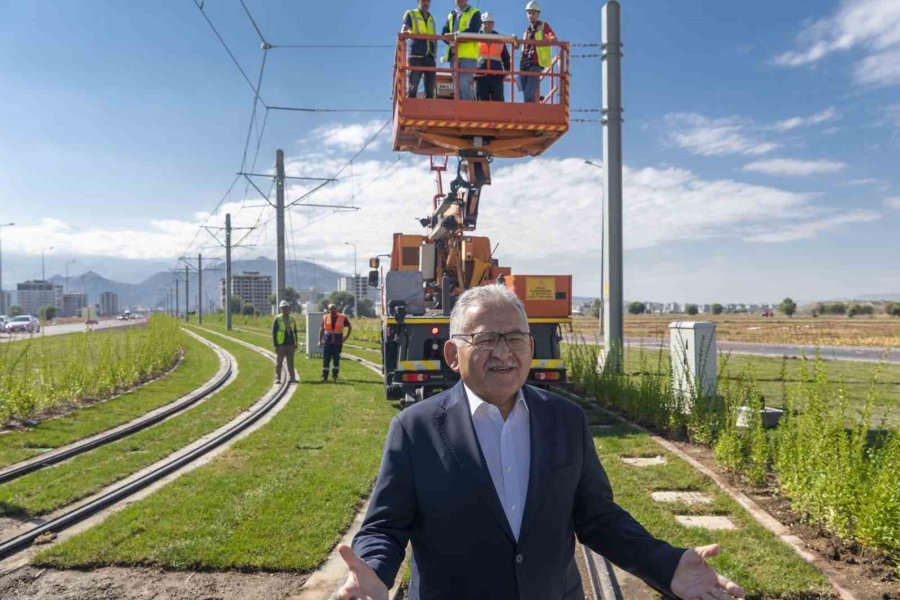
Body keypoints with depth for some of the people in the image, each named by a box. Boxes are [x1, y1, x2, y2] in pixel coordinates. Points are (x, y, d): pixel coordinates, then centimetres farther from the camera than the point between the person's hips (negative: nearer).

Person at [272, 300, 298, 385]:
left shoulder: (292, 319, 10)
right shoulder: (278, 319, -3)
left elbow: (295, 332, 17)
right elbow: (274, 332, -3)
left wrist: (296, 344, 12)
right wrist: (275, 345, -9)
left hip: (291, 345, 4)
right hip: (281, 345, -4)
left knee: (291, 362, 7)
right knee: (279, 362, 2)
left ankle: (292, 378, 11)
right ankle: (277, 378, 8)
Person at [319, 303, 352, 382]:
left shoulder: (342, 318, 1)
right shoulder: (325, 317, 5)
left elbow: (349, 327, 13)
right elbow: (321, 329, 11)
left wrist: (346, 337, 4)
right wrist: (320, 340, 5)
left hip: (337, 342, 0)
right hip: (327, 342, 0)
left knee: (336, 359, 4)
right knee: (326, 359, -2)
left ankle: (335, 376, 13)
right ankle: (324, 376, 3)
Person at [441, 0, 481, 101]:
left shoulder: (475, 13, 6)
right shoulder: (451, 15, 22)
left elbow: (473, 32, -9)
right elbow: (445, 33, 12)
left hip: (468, 55, -6)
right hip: (454, 54, 6)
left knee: (465, 84, -16)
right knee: (456, 85, 4)